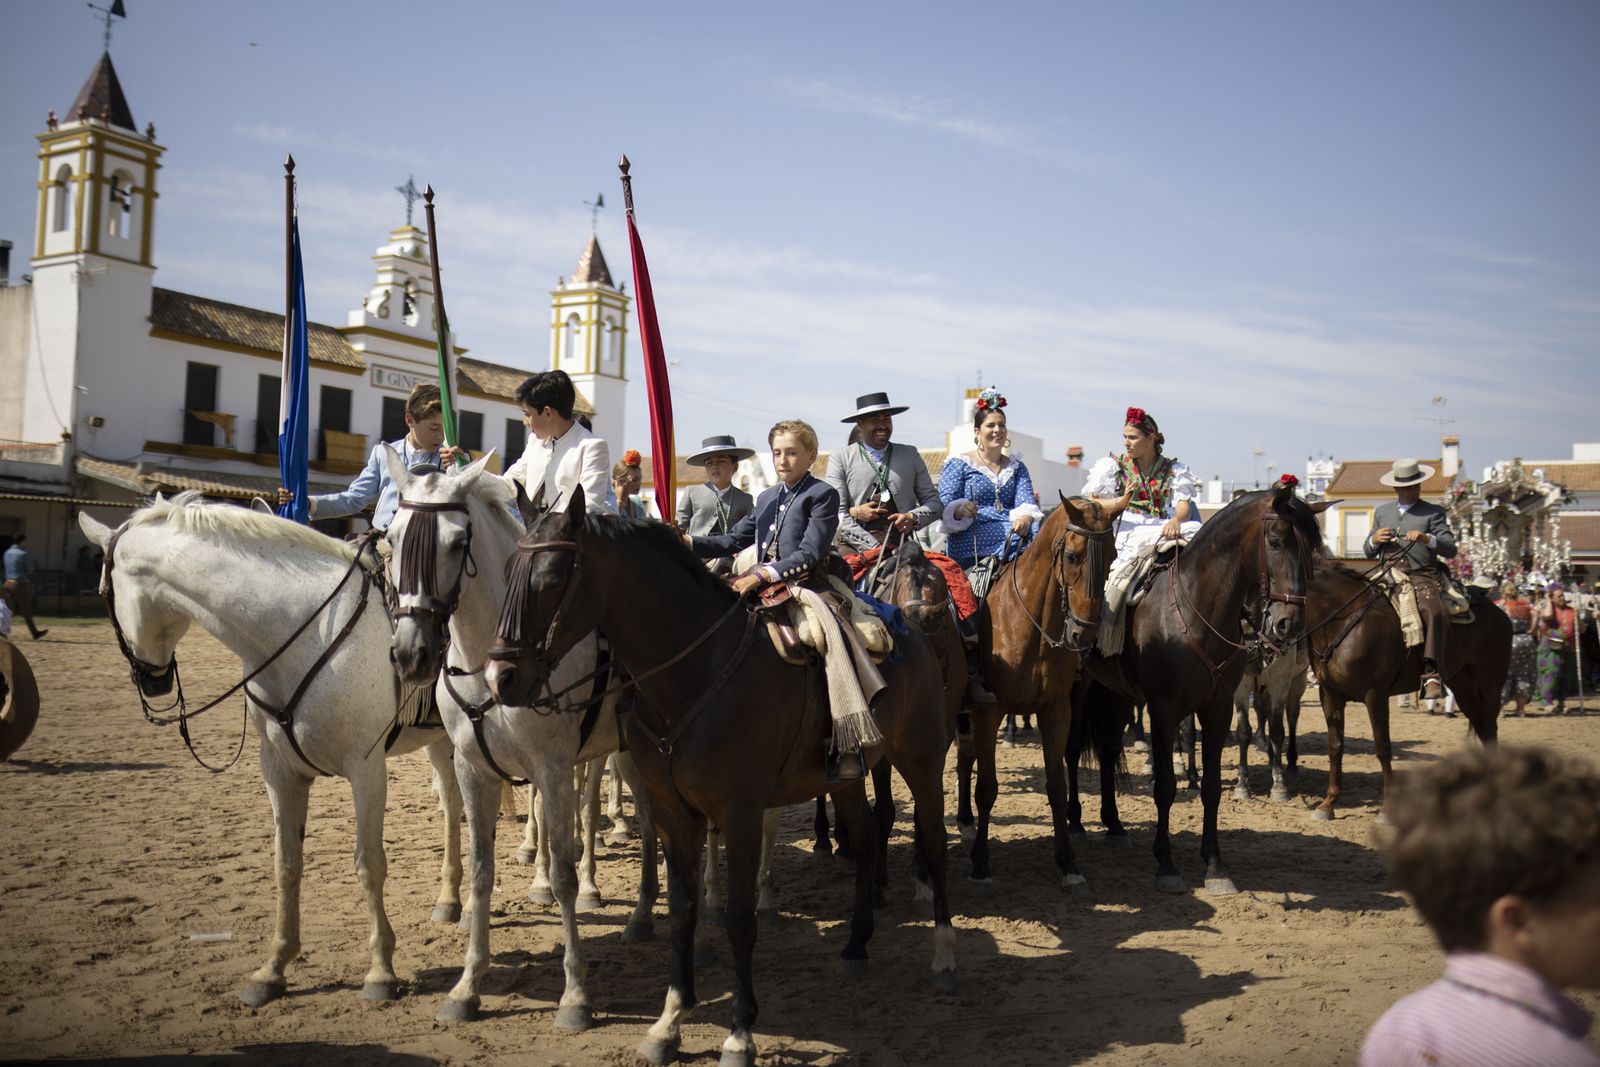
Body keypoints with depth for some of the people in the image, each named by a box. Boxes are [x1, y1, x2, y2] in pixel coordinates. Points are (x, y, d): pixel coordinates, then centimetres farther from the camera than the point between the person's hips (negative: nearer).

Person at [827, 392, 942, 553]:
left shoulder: (910, 455, 18)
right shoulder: (840, 459, 9)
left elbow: (934, 502, 20)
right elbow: (834, 513, 0)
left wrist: (913, 518, -3)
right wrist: (872, 547, -10)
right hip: (855, 549, -2)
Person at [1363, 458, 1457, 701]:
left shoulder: (1434, 512, 12)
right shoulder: (1382, 512, 22)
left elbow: (1450, 549, 2)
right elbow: (1368, 552, 24)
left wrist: (1427, 539, -17)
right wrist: (1374, 540, 0)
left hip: (1422, 576, -4)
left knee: (1433, 612, -32)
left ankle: (1431, 673, -39)